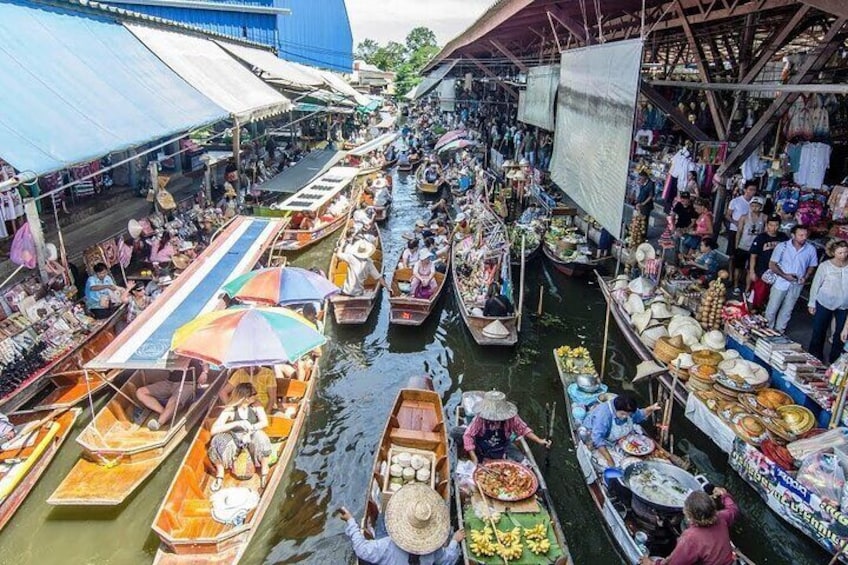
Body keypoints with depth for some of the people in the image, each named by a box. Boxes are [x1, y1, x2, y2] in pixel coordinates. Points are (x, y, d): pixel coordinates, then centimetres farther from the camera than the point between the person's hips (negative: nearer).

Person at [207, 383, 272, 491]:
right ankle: (220, 475, -12)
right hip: (235, 439, 0)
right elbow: (213, 430, -26)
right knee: (218, 440, -31)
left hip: (251, 438, 0)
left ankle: (264, 473, -20)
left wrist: (251, 429, -35)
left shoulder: (256, 406, -9)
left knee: (260, 436, -35)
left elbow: (264, 422, -20)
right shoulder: (230, 410, -15)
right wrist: (237, 423, -33)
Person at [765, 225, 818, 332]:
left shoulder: (811, 249, -7)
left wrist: (805, 277, -10)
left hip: (796, 285, 2)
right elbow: (772, 264, -7)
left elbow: (811, 266, 7)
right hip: (780, 283, -2)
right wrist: (784, 275, -18)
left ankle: (779, 330, 32)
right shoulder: (782, 246, -12)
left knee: (787, 310, 15)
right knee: (772, 309, 5)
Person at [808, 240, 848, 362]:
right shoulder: (825, 266, -11)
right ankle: (815, 357, 29)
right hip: (824, 303, -2)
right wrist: (812, 303, -1)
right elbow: (816, 285, -4)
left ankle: (834, 360, 26)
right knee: (819, 332, 11)